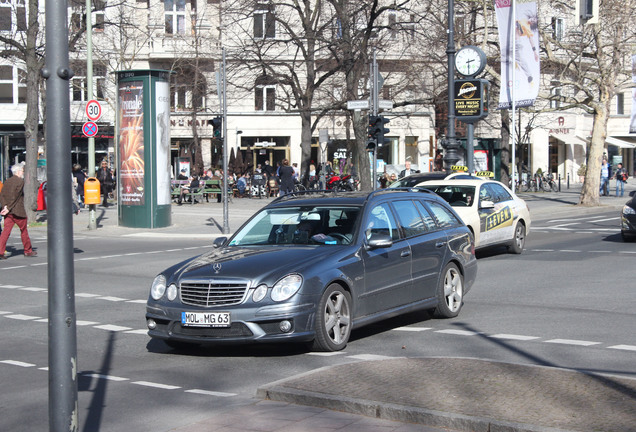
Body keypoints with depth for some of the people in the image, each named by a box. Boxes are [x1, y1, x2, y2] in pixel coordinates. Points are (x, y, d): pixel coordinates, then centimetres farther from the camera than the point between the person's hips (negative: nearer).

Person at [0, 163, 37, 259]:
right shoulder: (20, 181, -10)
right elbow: (15, 196, -17)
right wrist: (8, 208, -14)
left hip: (8, 212, 6)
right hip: (18, 211, -6)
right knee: (23, 230, 9)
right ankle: (28, 251, 20)